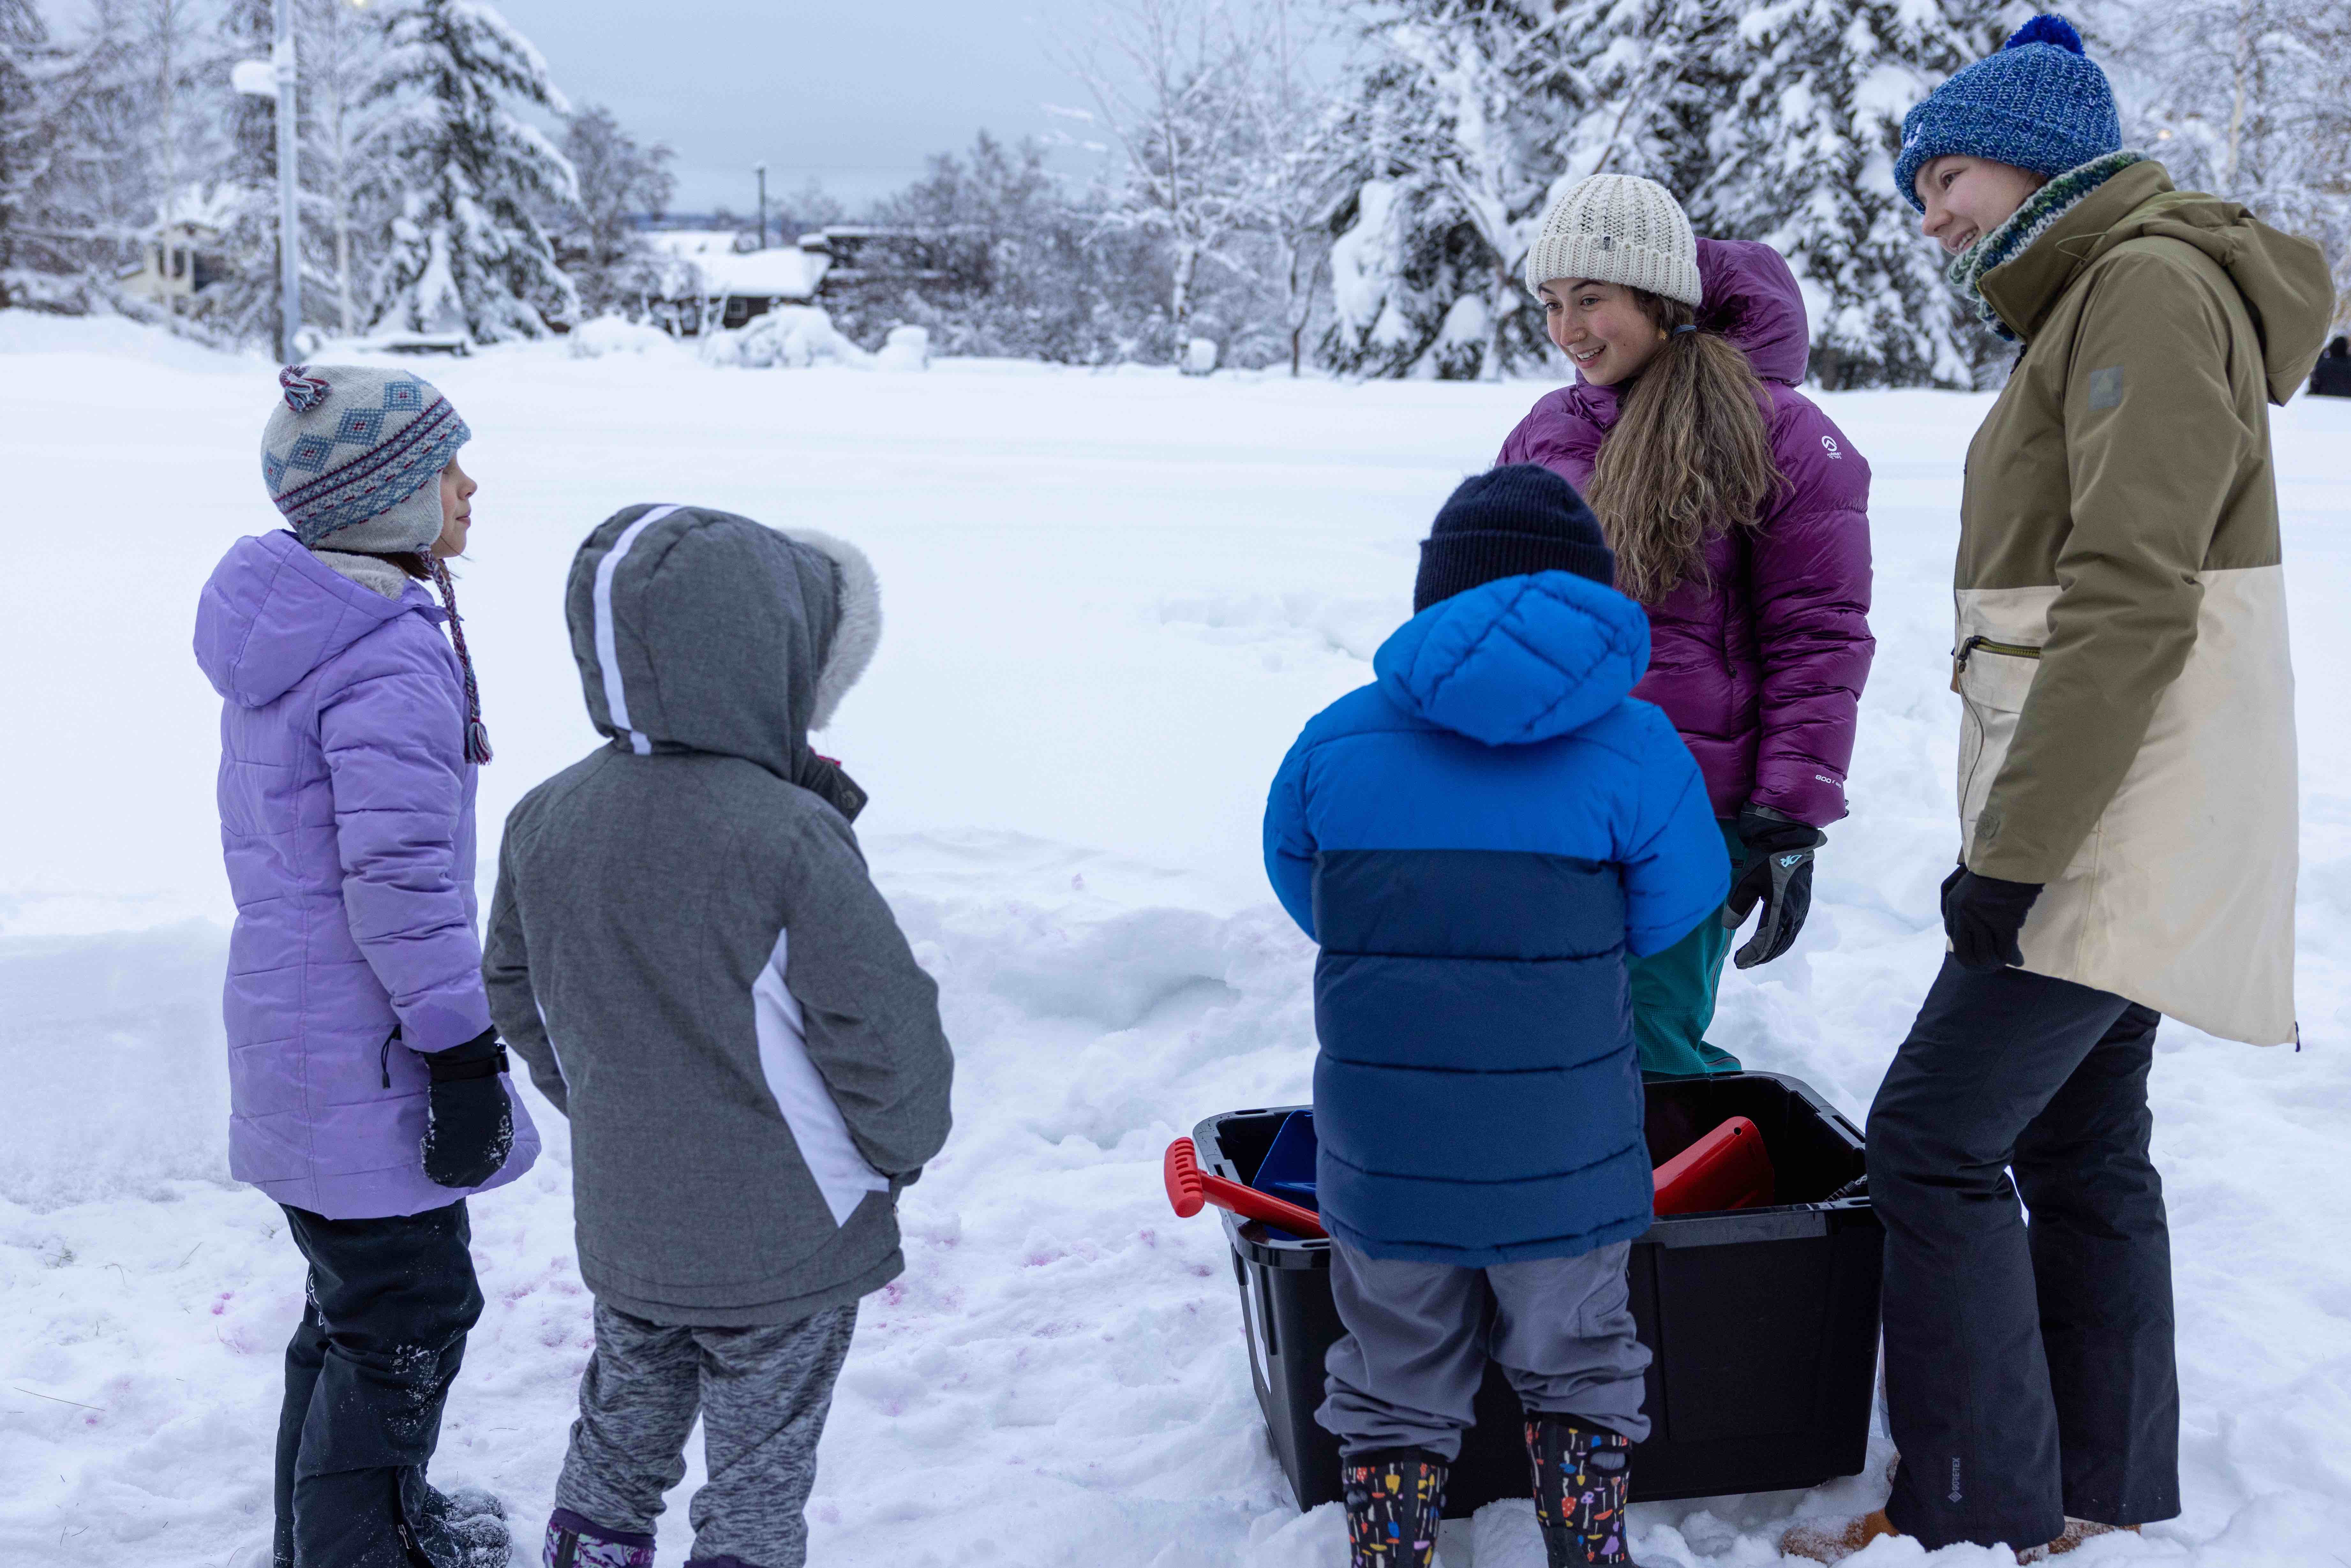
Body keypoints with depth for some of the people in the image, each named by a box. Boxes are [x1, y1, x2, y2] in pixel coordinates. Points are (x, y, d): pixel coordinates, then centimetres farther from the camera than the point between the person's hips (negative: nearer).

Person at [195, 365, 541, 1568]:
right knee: (406, 1316, 5)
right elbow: (403, 886, -26)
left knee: (357, 1293, 25)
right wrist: (466, 1057, -19)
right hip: (364, 1055, -10)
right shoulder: (390, 666, -24)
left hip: (293, 1018, 10)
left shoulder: (289, 635, 8)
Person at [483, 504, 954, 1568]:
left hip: (619, 1230, 6)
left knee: (619, 1439, 25)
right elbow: (883, 1031, -21)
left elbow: (518, 999, 8)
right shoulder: (787, 841, -27)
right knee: (759, 1480, 12)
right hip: (785, 1245, -5)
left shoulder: (544, 821, -6)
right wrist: (900, 1149, -2)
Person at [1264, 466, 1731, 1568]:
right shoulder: (1630, 746, -8)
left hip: (1383, 1151, 1)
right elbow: (1669, 912, 2)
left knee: (1395, 1381, 18)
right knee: (1574, 1365, 22)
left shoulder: (1337, 738, -2)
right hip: (1562, 1155, -1)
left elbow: (1304, 897, 9)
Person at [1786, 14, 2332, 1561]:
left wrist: (2013, 849, -22)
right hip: (2108, 821, 10)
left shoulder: (2153, 287, -13)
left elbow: (2133, 603, -22)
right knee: (2079, 1141, 14)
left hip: (2119, 817, -10)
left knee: (1936, 1137, -10)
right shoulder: (2096, 304, 18)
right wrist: (2023, 830, 19)